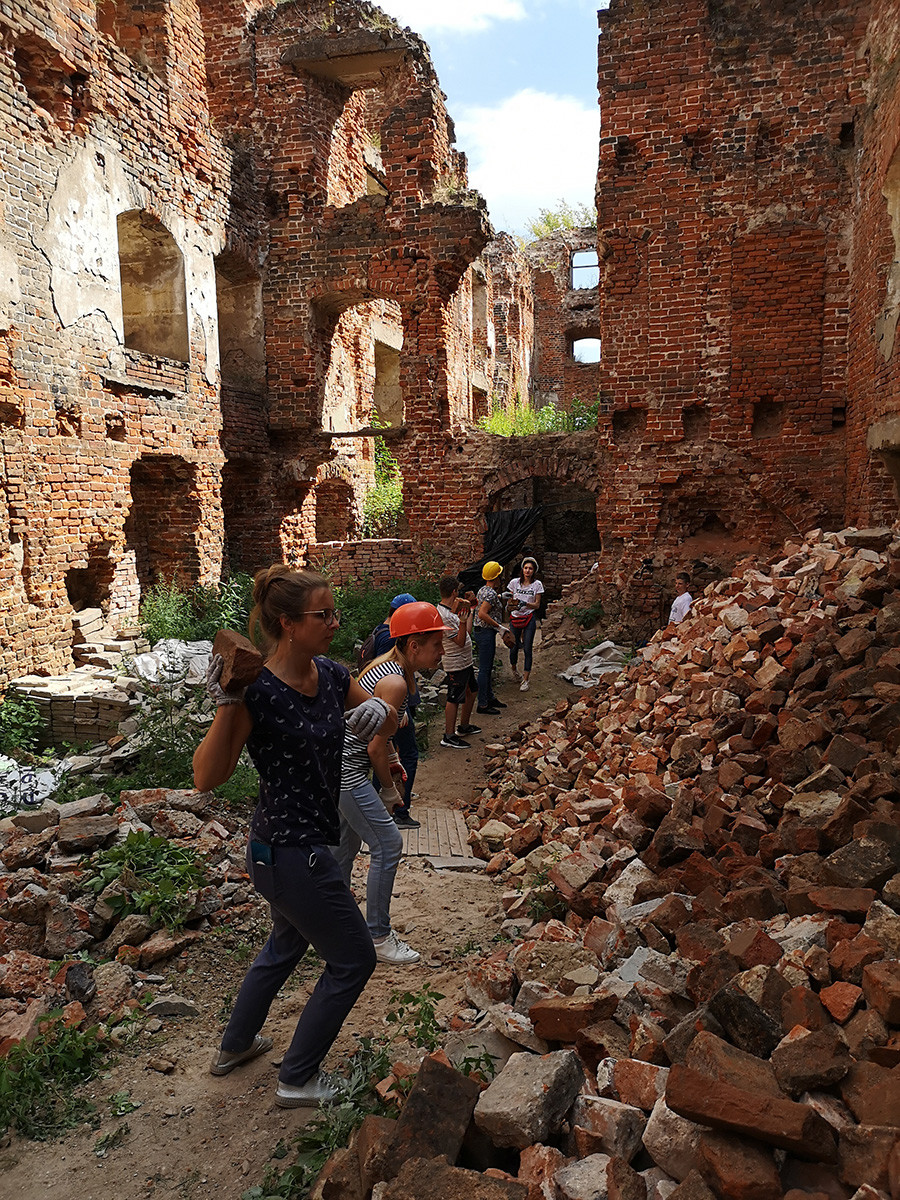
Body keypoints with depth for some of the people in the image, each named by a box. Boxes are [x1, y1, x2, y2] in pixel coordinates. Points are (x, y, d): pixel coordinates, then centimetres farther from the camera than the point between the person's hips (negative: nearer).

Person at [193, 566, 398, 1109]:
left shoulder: (331, 676, -3)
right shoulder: (257, 693, -23)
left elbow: (389, 722, 8)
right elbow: (207, 777, -24)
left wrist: (380, 710, -15)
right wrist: (225, 705, -36)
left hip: (292, 846, 9)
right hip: (292, 854, -9)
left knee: (289, 942, 31)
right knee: (353, 959, 7)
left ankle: (236, 1045, 53)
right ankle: (298, 1079, 27)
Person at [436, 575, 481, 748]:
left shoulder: (449, 611, 6)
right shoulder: (445, 616, -25)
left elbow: (467, 633, 14)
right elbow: (461, 642, -24)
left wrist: (470, 611, 21)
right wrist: (462, 621, -34)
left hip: (465, 661, 11)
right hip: (456, 664, -11)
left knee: (472, 691, 22)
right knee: (454, 699, -1)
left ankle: (464, 726, 36)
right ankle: (449, 736, 10)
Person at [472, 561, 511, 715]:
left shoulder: (483, 590, 10)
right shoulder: (491, 594, -20)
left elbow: (474, 605, 23)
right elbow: (482, 614, -29)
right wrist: (499, 627, -23)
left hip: (479, 631, 10)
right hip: (485, 633, -10)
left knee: (487, 668, 18)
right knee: (484, 669, -3)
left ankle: (490, 698, 29)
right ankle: (482, 704, 3)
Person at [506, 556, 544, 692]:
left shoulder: (537, 584, -2)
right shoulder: (514, 582, 1)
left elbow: (537, 605, -3)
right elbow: (510, 601, 8)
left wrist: (525, 603, -20)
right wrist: (513, 605, -14)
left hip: (530, 619, -1)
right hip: (515, 618, 1)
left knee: (528, 649, -4)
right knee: (514, 647, 5)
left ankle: (525, 680, 3)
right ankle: (513, 668, 37)